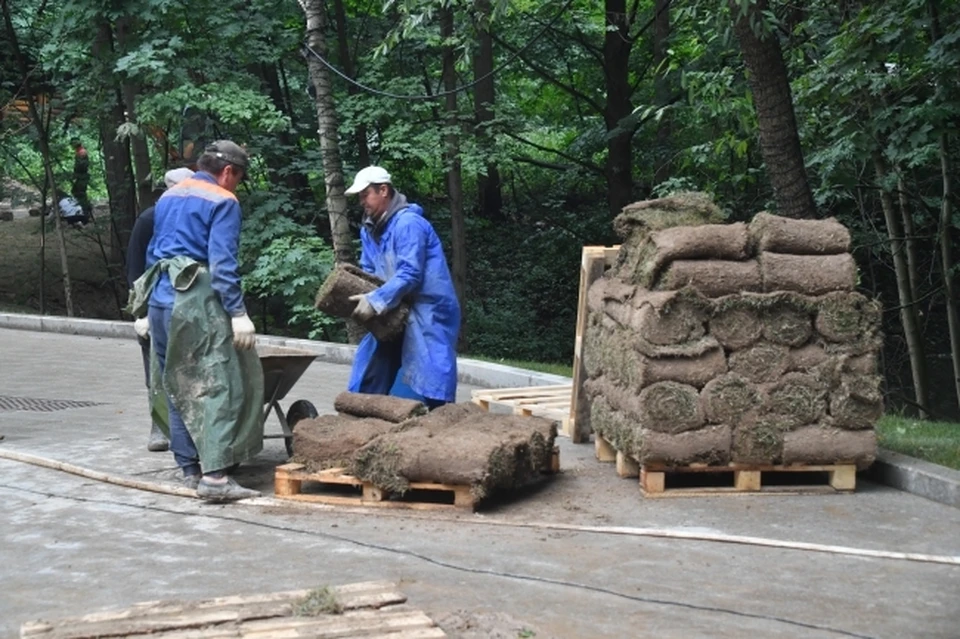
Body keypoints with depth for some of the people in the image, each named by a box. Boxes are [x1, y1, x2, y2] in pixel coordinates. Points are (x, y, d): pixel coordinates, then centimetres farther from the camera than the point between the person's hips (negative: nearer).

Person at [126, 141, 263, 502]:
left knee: (177, 388, 13)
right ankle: (215, 475, -18)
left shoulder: (167, 198, 21)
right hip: (197, 299, -8)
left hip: (160, 296, 8)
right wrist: (238, 312, -16)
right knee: (220, 385, -9)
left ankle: (190, 468, 16)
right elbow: (222, 263, -14)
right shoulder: (222, 201, -3)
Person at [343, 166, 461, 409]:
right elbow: (369, 272, 15)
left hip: (427, 313, -9)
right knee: (368, 375, 9)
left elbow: (410, 274, -24)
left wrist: (375, 301, -29)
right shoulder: (369, 229, 10)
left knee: (432, 380, -9)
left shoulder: (407, 223, -18)